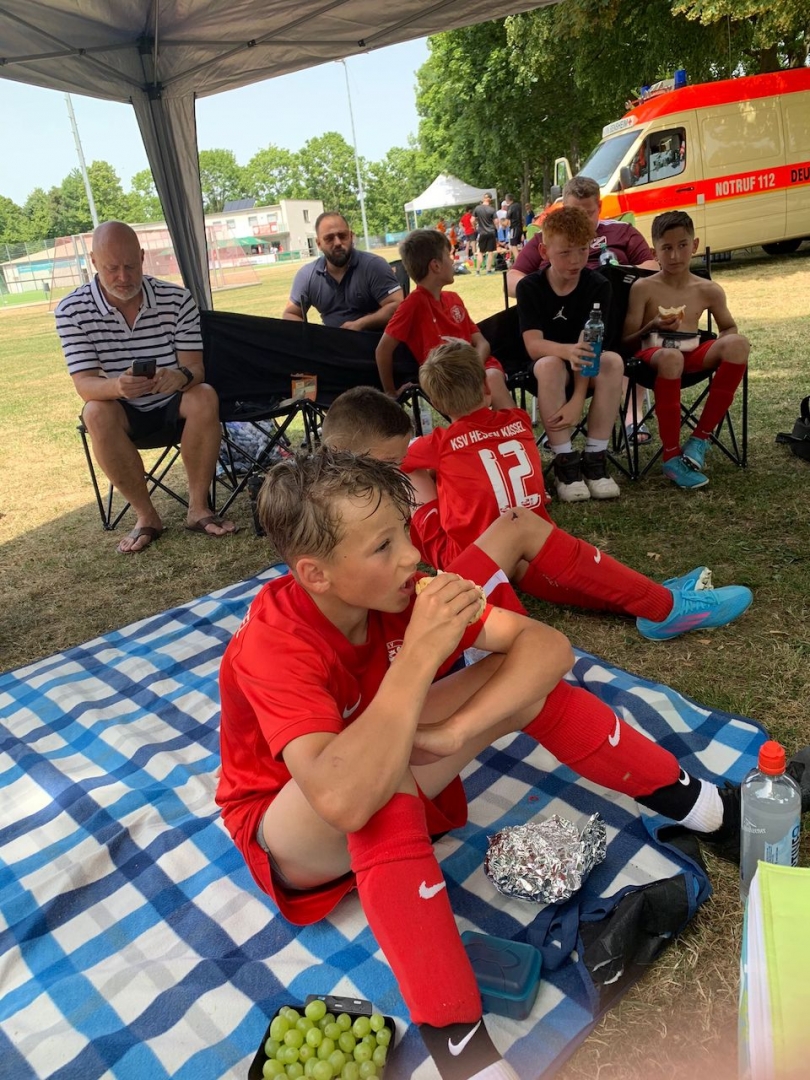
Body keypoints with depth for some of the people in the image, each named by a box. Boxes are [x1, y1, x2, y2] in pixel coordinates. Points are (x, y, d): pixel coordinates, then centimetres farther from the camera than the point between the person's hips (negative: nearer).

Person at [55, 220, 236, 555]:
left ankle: (198, 508, -20)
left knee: (205, 396, -30)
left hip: (174, 404, 1)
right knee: (96, 413, -32)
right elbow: (84, 384, -20)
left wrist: (182, 377, -40)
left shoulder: (177, 299, -11)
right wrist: (117, 386, -44)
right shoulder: (72, 311, -14)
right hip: (122, 411, 0)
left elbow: (196, 369, -14)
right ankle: (146, 515, -17)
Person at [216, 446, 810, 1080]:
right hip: (288, 826, -5)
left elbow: (549, 645, -21)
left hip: (384, 787, 5)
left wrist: (454, 730, -34)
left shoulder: (395, 587, -18)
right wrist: (420, 656, -45)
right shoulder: (273, 646, -33)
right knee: (385, 783, -42)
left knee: (529, 672, -15)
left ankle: (713, 814, -5)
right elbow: (343, 799, -48)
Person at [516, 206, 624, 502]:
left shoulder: (598, 286, -12)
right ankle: (564, 460, -27)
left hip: (586, 367, 1)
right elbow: (533, 345, -24)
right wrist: (568, 350, -47)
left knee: (613, 361, -31)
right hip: (548, 363, -1)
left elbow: (590, 345, -21)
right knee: (550, 365, -36)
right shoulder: (529, 287, -12)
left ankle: (595, 456, -24)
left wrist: (577, 400, -32)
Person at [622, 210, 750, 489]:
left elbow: (730, 328, 22)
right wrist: (652, 327, -19)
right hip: (654, 353, -4)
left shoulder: (708, 290, 11)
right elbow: (627, 341, 0)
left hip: (694, 354, 4)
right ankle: (671, 456, -32)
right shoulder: (643, 288, 2)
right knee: (670, 356, -40)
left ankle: (701, 437, -18)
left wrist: (720, 344, -1)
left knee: (738, 344, -26)